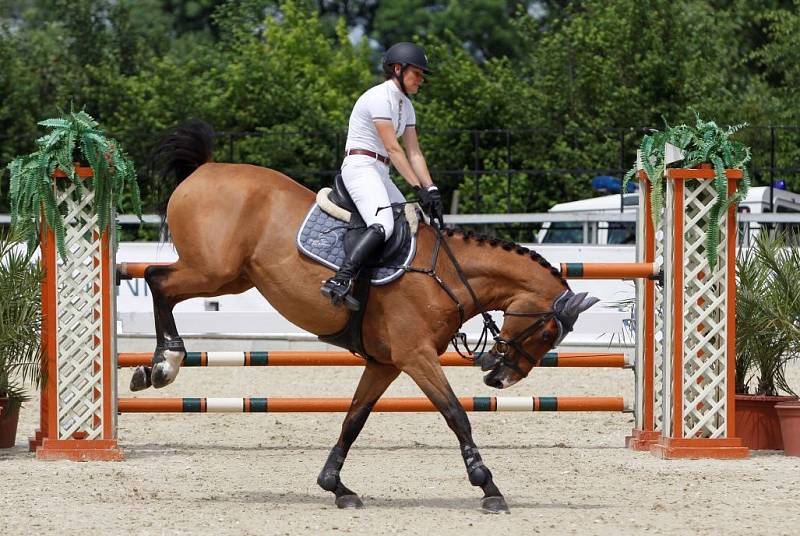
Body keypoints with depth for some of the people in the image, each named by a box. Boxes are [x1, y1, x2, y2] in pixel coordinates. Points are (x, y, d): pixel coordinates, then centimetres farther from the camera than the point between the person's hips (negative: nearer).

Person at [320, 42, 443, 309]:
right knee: (383, 225, -30)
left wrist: (431, 189, 0)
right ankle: (340, 281, -41)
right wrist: (418, 188, -18)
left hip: (379, 175, 10)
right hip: (360, 166, -10)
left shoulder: (405, 104, 17)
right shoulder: (380, 97, -12)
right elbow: (393, 149, -16)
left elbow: (413, 153, 13)